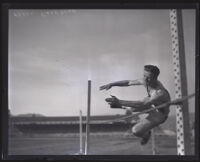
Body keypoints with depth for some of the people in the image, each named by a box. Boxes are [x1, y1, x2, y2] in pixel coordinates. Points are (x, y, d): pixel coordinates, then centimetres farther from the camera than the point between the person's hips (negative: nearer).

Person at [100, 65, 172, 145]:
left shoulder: (160, 93, -42)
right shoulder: (145, 81, -21)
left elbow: (142, 105, -48)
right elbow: (129, 82, -7)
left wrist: (119, 102, -52)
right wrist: (111, 84, -16)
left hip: (159, 115, -7)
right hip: (152, 105, 7)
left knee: (135, 131, -14)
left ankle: (146, 134, 18)